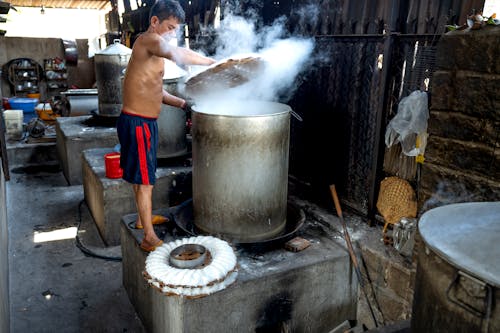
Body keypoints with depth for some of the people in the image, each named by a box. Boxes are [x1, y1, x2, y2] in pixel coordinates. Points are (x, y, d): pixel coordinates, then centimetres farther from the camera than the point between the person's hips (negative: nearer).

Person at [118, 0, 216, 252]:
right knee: (145, 180, -4)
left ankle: (142, 217, 40)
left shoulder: (153, 47, 16)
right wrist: (215, 63, -29)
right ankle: (149, 238, 6)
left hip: (144, 122, 10)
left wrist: (184, 103, 8)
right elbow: (178, 54, -37)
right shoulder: (148, 40, -15)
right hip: (137, 123, -10)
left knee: (141, 175, 22)